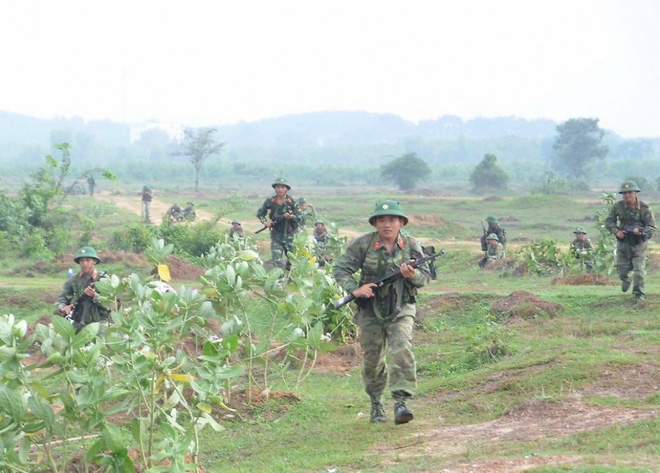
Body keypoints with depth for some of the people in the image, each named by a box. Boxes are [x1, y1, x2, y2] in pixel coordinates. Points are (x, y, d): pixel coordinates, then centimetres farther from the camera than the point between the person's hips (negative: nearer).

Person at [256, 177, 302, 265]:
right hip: (276, 235, 0)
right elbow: (260, 213, 10)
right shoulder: (270, 201, -4)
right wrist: (265, 222, -8)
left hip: (290, 234, 0)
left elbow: (300, 218, -6)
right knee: (276, 261, -10)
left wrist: (292, 217, -27)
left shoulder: (292, 202, -7)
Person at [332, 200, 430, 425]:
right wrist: (355, 289, -20)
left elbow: (425, 277, 2)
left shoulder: (411, 245, -3)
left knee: (402, 352, -21)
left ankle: (401, 402, -23)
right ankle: (376, 404, 28)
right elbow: (340, 269, -4)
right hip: (371, 311, 0)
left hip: (401, 310, 0)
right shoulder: (363, 244, -8)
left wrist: (413, 275, -22)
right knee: (372, 360, 8)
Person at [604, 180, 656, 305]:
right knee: (622, 270, 8)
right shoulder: (618, 206, -6)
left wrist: (641, 232, -33)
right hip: (623, 243, 2)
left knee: (639, 270, -10)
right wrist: (616, 231, -16)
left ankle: (639, 295, 5)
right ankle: (627, 279, 44)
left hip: (639, 244, -2)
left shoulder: (644, 208, -13)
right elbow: (609, 221, 3)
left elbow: (652, 227, -12)